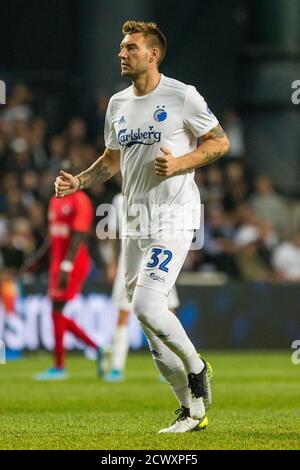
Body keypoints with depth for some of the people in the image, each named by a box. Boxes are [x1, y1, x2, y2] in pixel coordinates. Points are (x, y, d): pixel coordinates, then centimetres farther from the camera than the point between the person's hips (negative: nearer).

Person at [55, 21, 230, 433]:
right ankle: (192, 410, 15)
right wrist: (79, 182, 5)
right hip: (134, 220, 7)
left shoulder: (182, 96, -8)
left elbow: (219, 142, -3)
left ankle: (196, 368, 6)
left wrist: (178, 163, -17)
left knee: (147, 306, -21)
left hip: (173, 216, -7)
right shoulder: (119, 104, 12)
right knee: (146, 317, 6)